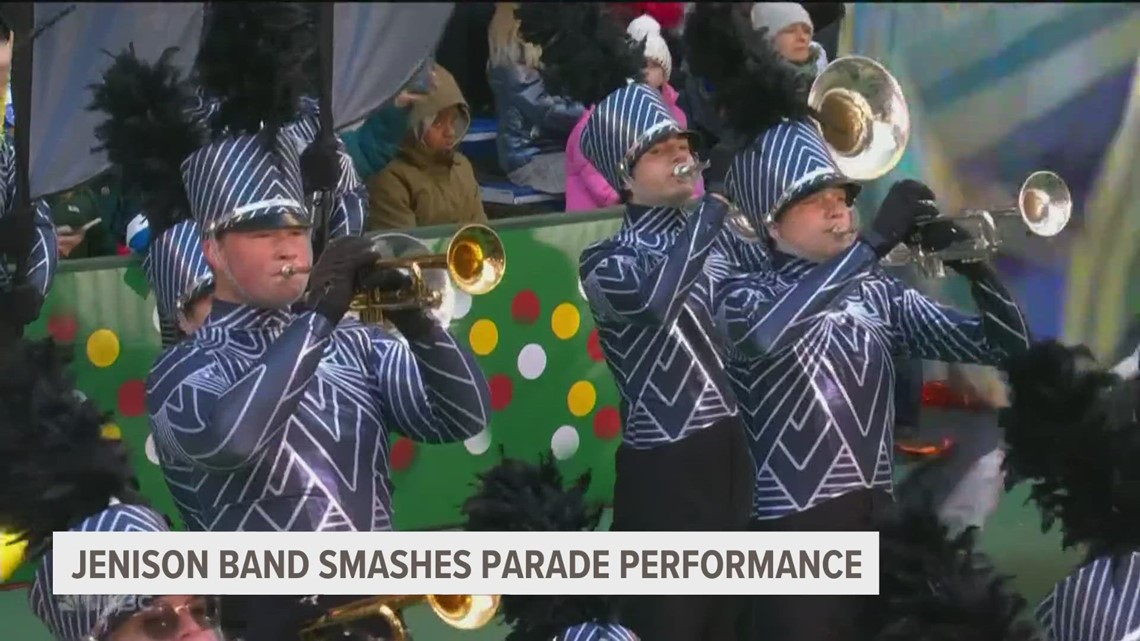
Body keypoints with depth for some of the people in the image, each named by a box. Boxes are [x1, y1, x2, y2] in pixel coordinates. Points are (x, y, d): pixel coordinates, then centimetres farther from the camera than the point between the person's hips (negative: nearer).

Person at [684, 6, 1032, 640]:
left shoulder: (880, 294, 8)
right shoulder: (743, 295, -5)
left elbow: (1004, 346, 7)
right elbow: (767, 334, -31)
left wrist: (974, 263, -11)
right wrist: (877, 240, -28)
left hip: (876, 518, 5)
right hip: (790, 528, -5)